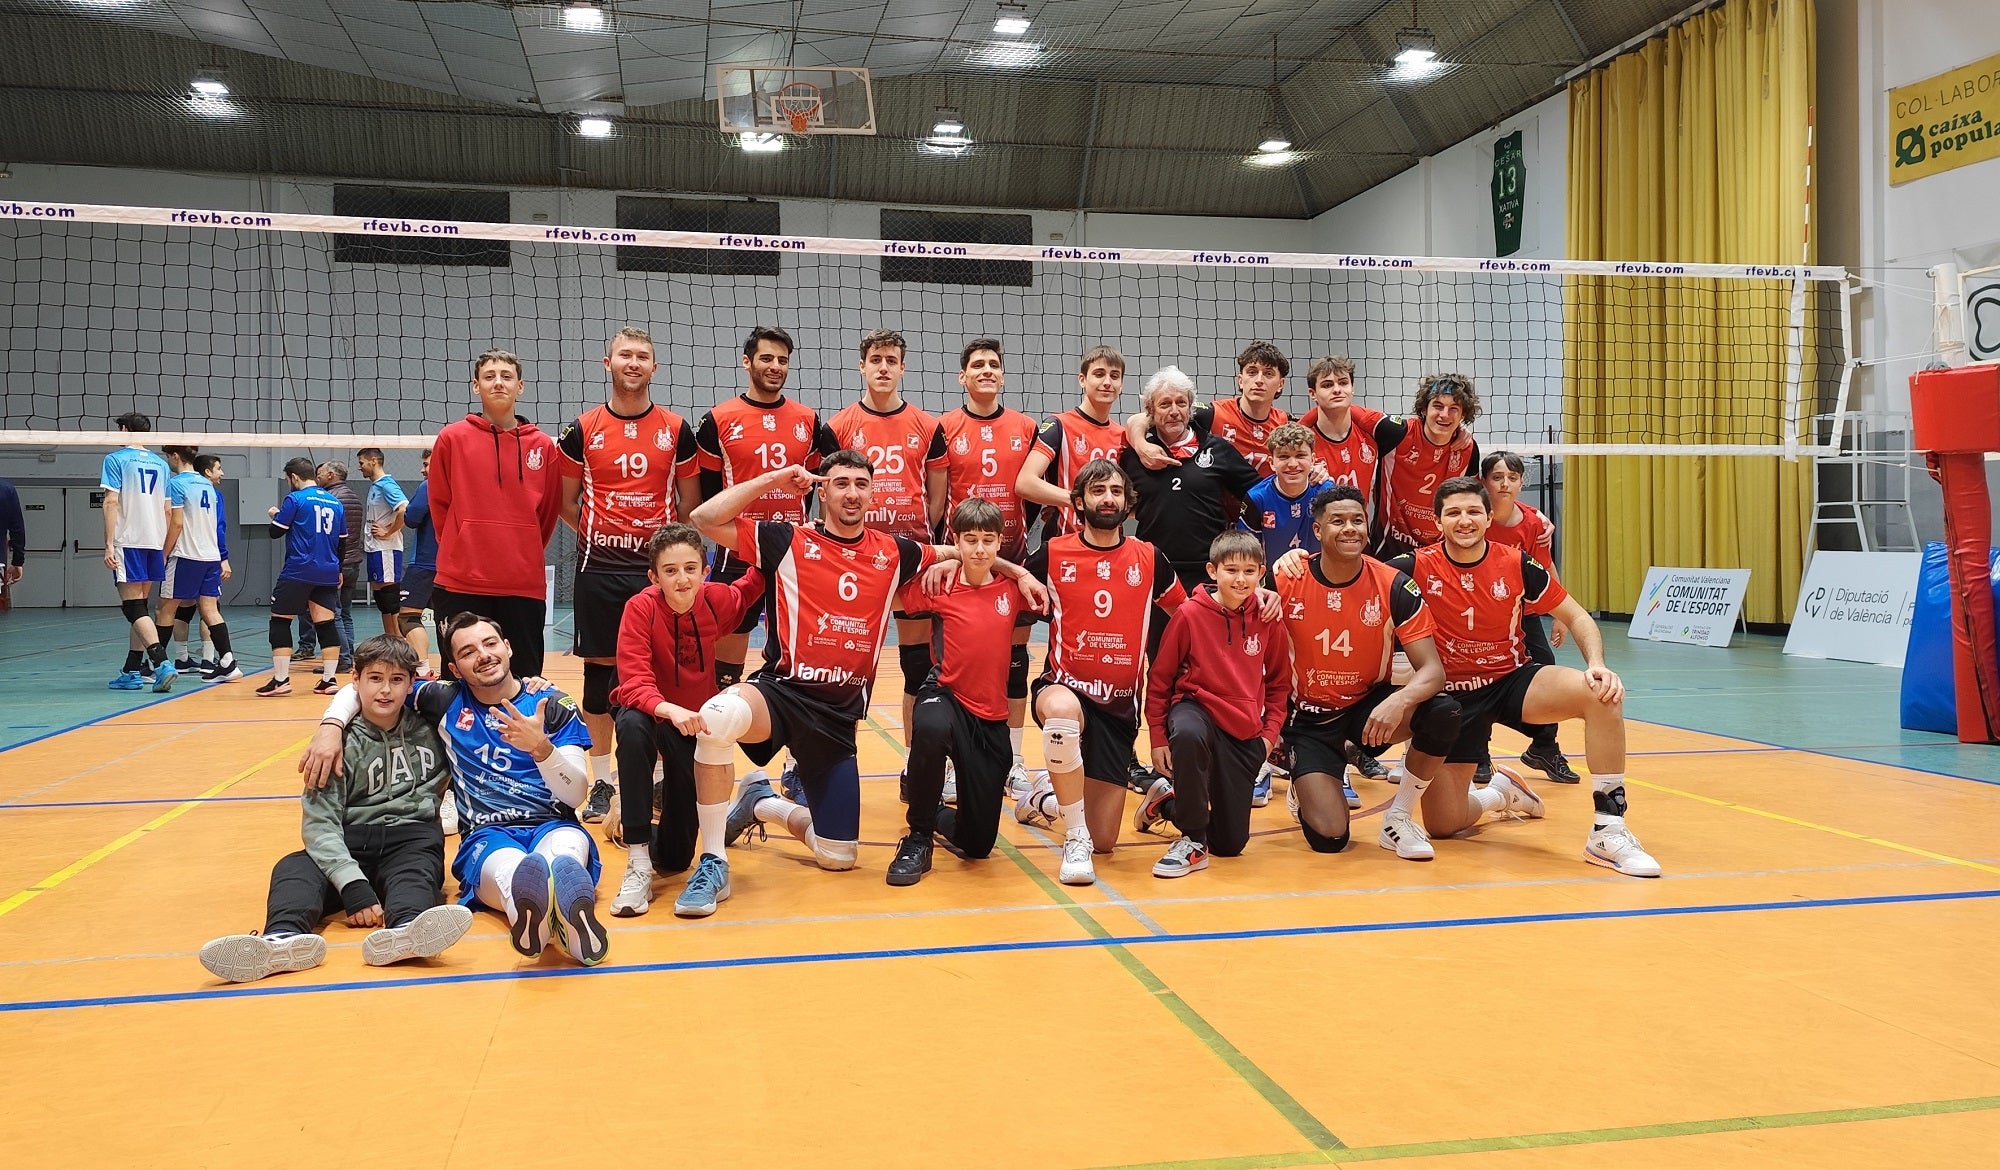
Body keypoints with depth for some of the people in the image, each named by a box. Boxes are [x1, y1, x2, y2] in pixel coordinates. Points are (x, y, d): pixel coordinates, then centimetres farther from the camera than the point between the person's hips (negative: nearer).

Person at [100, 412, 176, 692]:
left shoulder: (116, 459, -1)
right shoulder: (160, 464, 14)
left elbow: (111, 502, -10)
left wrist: (109, 545, -11)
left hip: (127, 541, -6)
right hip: (154, 543, 6)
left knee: (134, 608, -8)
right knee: (139, 607, 12)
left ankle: (161, 663, -24)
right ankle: (131, 672, 16)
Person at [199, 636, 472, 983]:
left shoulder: (429, 728, 11)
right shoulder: (342, 742, 3)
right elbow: (321, 822, -7)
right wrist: (353, 886, -22)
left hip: (411, 839, 0)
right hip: (350, 844, 1)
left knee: (417, 869, -34)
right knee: (292, 869, -28)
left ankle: (405, 930, -68)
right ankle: (285, 936, -60)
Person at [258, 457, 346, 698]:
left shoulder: (295, 499, -6)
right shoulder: (335, 503, 12)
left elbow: (275, 532, -4)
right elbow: (342, 541, 17)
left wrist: (275, 515, 17)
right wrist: (339, 570, 28)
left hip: (298, 572, -5)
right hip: (327, 573, 5)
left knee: (280, 621, 4)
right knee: (325, 624, 6)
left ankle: (281, 680, 1)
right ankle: (328, 680, 5)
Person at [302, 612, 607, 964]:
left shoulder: (555, 705, 8)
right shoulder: (448, 701, 13)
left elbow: (576, 795, 0)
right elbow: (359, 687, 22)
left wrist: (540, 747, -18)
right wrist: (330, 726, 0)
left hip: (553, 826, 0)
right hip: (487, 835, 0)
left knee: (563, 854, -42)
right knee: (510, 867, -41)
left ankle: (569, 906, -76)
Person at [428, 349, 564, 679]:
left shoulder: (543, 445, 5)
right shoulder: (452, 439, 2)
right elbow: (439, 506, 9)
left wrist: (524, 554, 12)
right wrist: (461, 551, 10)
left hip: (524, 586, 1)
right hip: (461, 585, -1)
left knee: (526, 683, 6)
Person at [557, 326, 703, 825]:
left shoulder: (676, 430, 4)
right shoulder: (582, 430, 3)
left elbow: (692, 504, 10)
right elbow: (567, 503, 11)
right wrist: (598, 533, 3)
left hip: (659, 566, 0)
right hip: (599, 569, 0)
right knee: (600, 671, 4)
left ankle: (660, 778, 14)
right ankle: (601, 780, 15)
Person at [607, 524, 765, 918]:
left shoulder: (716, 600, -13)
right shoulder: (641, 608, -22)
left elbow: (748, 589, 12)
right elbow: (633, 683, -31)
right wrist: (670, 710, -50)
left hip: (697, 722, 2)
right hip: (652, 713, -2)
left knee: (675, 860, -3)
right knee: (632, 725, -41)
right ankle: (638, 863, -31)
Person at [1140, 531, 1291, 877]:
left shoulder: (1268, 618, -4)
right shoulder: (1190, 614, -12)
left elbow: (1279, 681, 10)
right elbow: (1159, 678, -3)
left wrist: (1270, 731, 1)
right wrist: (1157, 737, -5)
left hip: (1246, 731, 3)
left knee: (1231, 844, 4)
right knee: (1188, 733, -43)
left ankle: (1170, 804, 36)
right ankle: (1193, 841, -24)